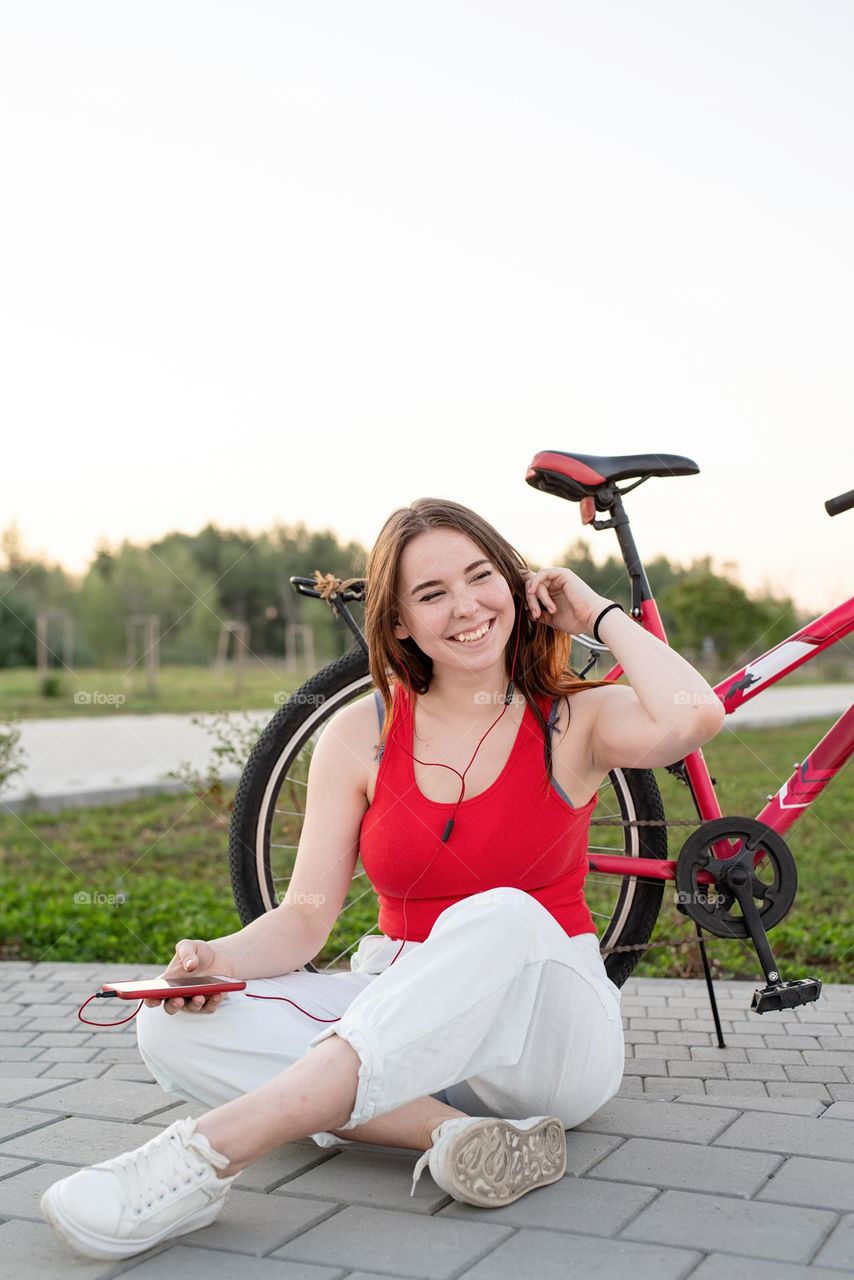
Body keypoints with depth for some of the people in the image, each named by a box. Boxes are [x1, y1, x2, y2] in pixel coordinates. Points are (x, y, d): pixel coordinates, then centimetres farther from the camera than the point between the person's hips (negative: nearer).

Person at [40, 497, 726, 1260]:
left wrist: (600, 614, -9)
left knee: (504, 918, -38)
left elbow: (694, 718, -25)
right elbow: (307, 916, 0)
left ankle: (211, 1152, -41)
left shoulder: (572, 719, -3)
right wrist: (220, 959, -21)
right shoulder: (361, 732, 2)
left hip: (545, 1031, -2)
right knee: (174, 1027, -20)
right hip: (398, 1021, 3)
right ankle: (455, 1134, -30)